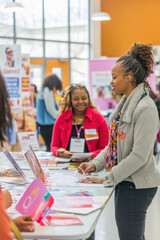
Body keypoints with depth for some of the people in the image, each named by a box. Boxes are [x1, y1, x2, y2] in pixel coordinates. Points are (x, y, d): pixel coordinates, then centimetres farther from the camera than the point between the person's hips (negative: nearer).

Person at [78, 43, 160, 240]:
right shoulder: (126, 104, 10)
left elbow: (139, 156, -23)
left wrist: (107, 179, -19)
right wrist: (96, 164, 3)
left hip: (137, 186, -9)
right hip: (126, 182, 9)